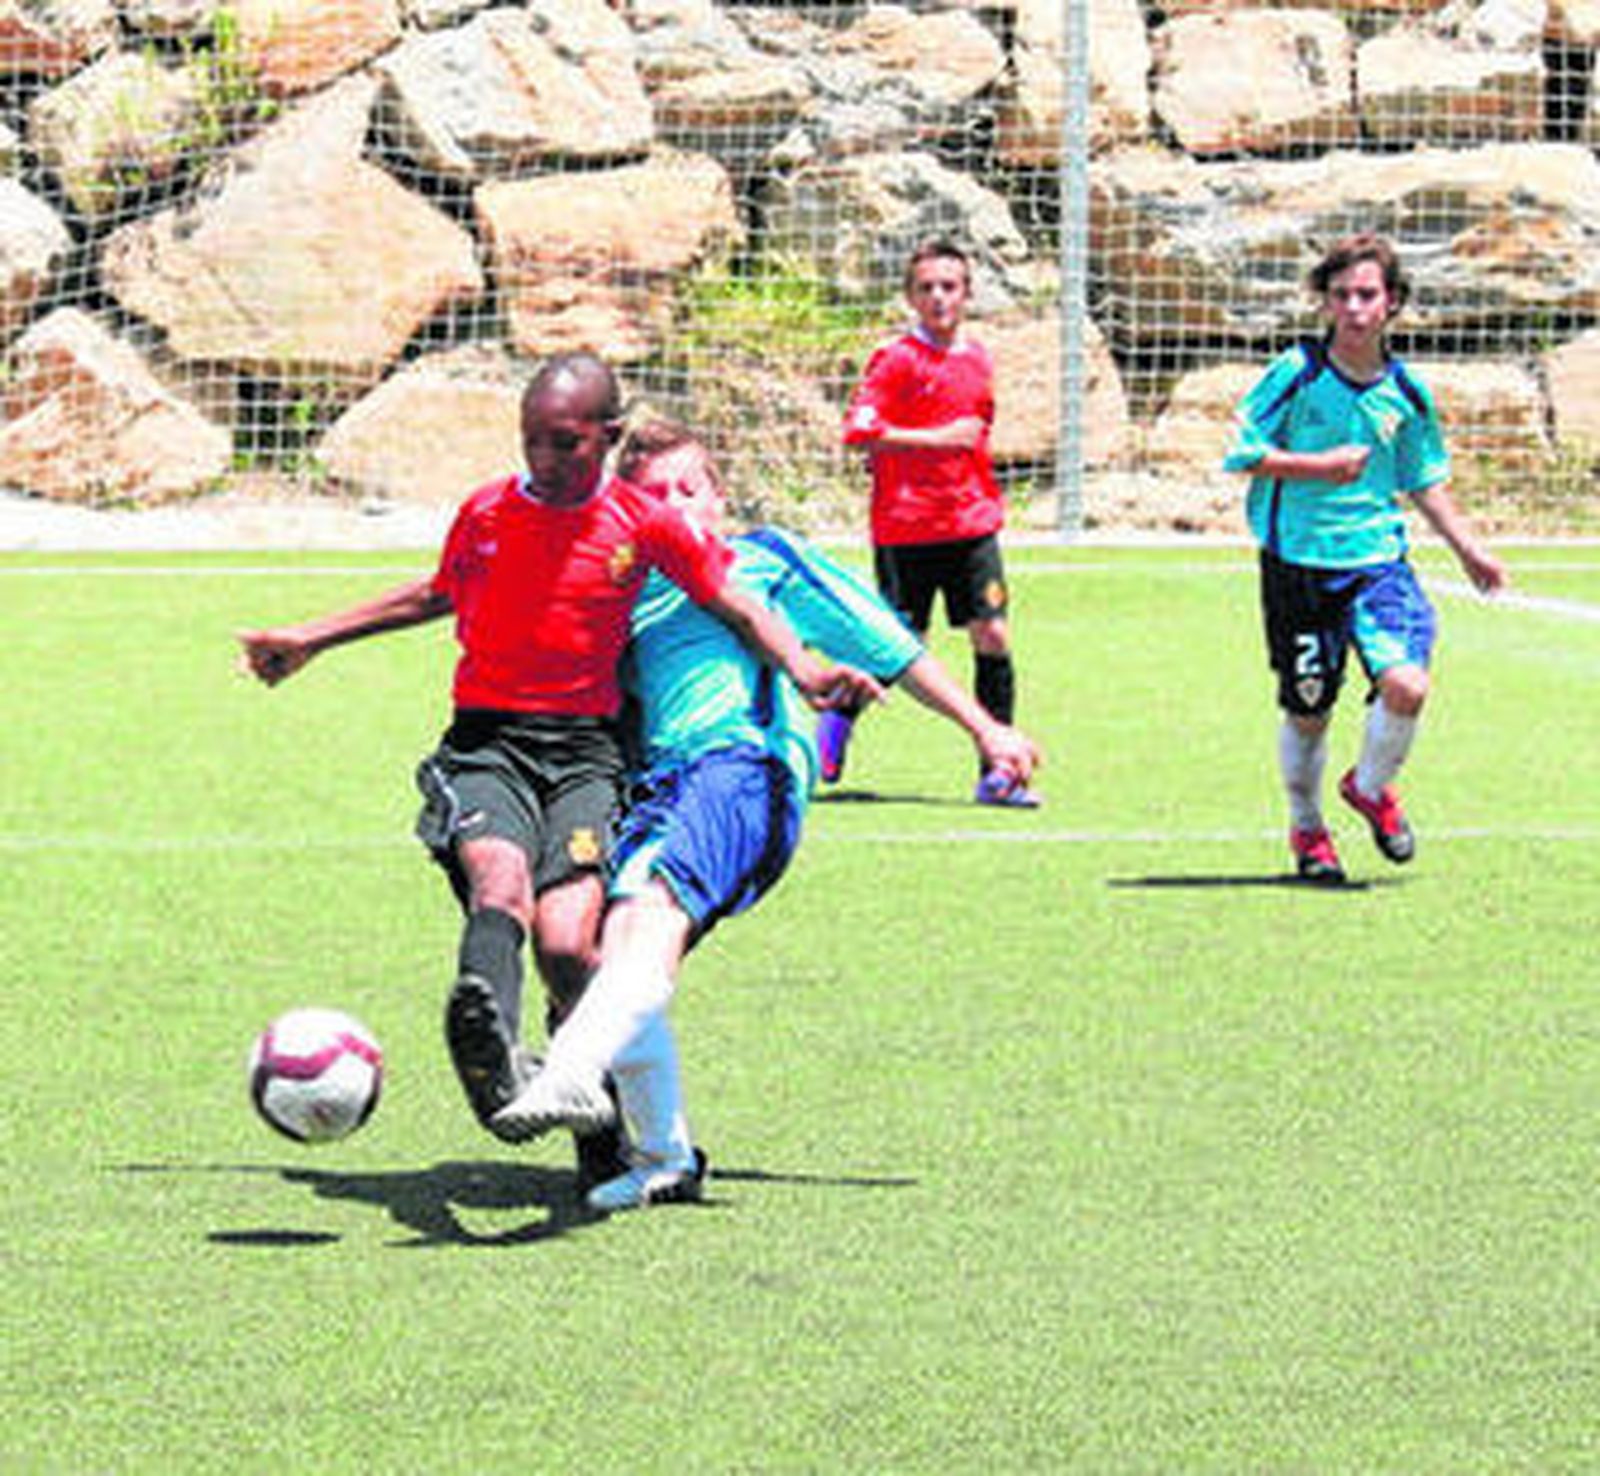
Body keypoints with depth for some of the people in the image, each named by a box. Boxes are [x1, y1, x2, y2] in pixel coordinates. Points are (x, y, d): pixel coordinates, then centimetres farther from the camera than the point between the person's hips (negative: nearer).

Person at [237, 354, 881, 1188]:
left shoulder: (643, 525, 5)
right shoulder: (485, 515, 12)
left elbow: (735, 604, 13)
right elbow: (435, 596, 31)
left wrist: (801, 668, -6)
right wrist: (311, 640, 38)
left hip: (584, 751, -1)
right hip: (485, 744, 1)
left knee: (565, 943, -22)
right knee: (500, 881, -32)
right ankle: (490, 1044, -65)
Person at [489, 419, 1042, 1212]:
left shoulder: (763, 560, 21)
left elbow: (887, 644, 23)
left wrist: (984, 729, 23)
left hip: (747, 765, -5)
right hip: (657, 783, 5)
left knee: (658, 909, -32)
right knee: (619, 933, -20)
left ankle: (570, 1076, -55)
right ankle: (664, 1158, -11)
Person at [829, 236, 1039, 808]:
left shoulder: (977, 358, 12)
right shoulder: (897, 358, -7)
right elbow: (859, 432, -16)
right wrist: (938, 439, -19)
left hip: (972, 524, 5)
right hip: (906, 527, -5)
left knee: (993, 637, -5)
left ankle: (998, 771, -1)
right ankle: (838, 718, 29)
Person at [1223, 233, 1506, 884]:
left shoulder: (1405, 391, 4)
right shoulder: (1296, 374, -8)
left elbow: (1426, 481, 18)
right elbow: (1241, 452, -7)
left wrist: (1468, 547, 13)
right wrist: (1321, 466, -16)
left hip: (1379, 557, 2)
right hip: (1298, 563, -2)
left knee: (1406, 685, -18)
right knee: (1307, 710, 6)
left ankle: (1371, 787, 13)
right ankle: (1306, 827, 32)